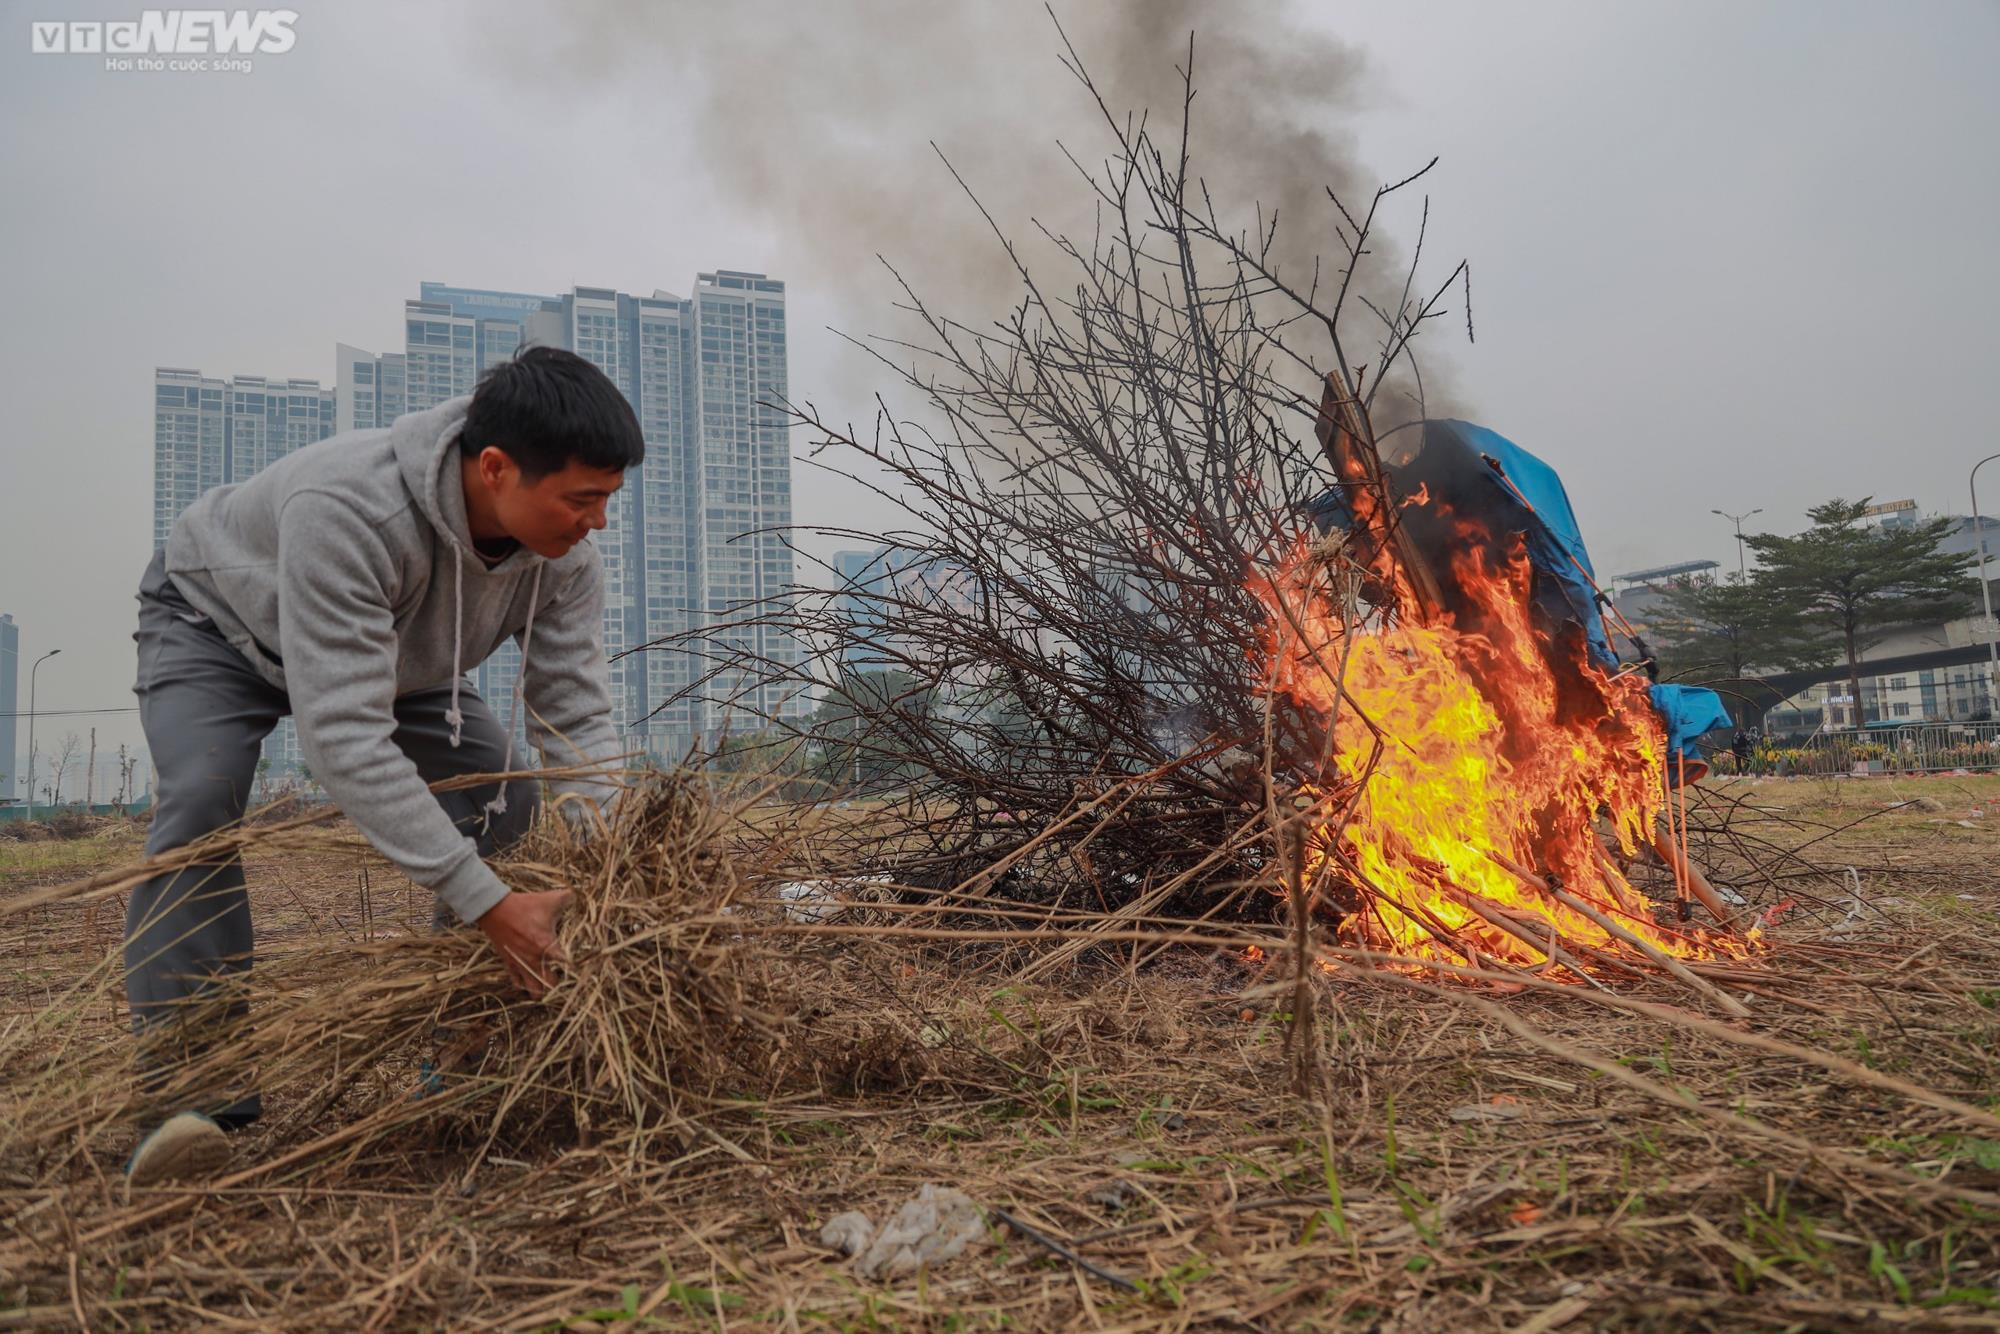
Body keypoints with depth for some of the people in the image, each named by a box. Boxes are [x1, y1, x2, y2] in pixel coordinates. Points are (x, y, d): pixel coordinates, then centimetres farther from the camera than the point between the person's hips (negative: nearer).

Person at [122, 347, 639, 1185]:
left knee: (511, 802, -11)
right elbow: (345, 738, -49)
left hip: (389, 653, 5)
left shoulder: (565, 555, -27)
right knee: (201, 799, -30)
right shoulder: (347, 508, -46)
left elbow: (579, 723, -24)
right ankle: (192, 1092, -20)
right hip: (217, 622, -4)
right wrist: (489, 904, -52)